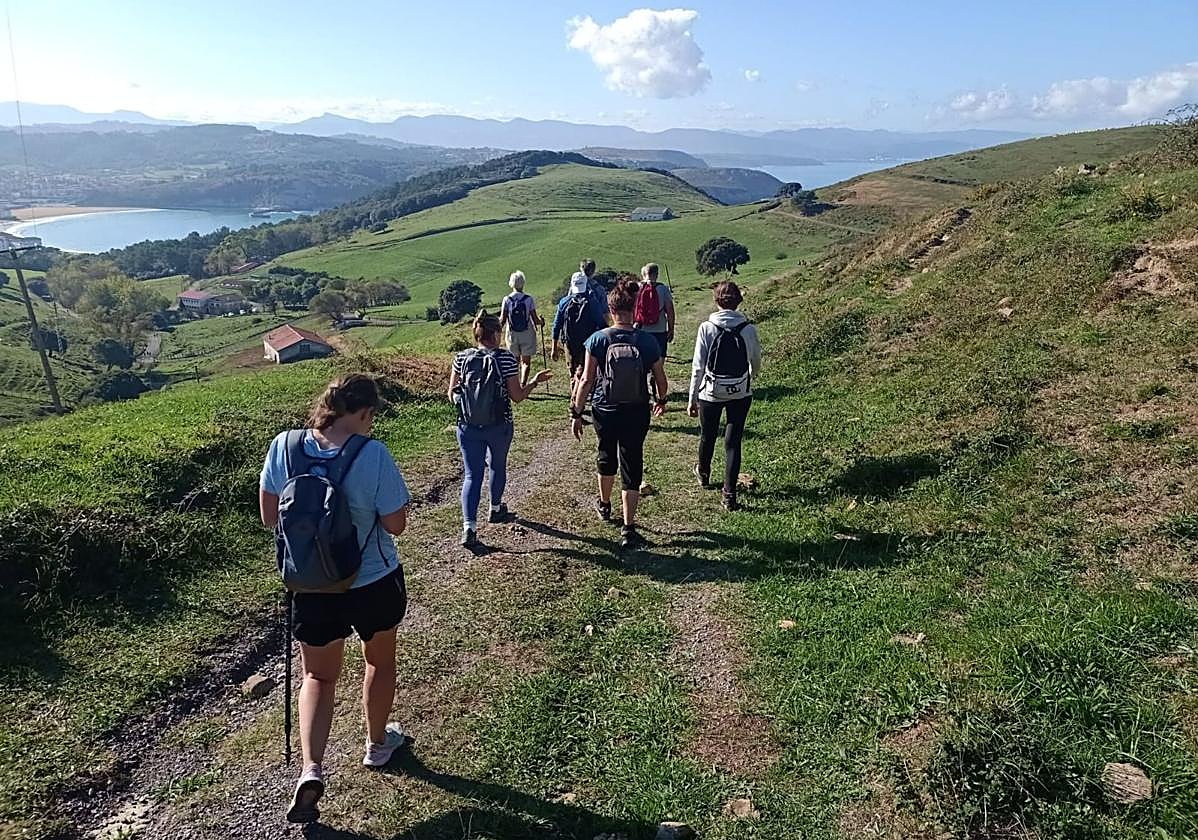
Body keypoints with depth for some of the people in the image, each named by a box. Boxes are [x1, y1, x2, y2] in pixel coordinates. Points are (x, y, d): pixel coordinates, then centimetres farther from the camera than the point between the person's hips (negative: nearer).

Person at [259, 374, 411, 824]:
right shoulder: (372, 454, -24)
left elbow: (268, 517, -2)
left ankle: (310, 770, 6)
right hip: (375, 582, -2)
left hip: (312, 585, 2)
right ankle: (377, 744, 44)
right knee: (380, 661, 25)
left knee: (318, 676, 21)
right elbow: (395, 523, -17)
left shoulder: (284, 446, -12)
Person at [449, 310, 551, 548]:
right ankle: (495, 509, 43)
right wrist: (536, 381, 6)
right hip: (499, 427, -1)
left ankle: (469, 527, -8)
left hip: (468, 427, 2)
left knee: (472, 475, 5)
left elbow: (452, 394, 2)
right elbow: (517, 396, -8)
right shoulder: (505, 358, -12)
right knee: (498, 466, 24)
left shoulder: (462, 358, -3)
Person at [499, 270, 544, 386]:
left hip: (512, 335, 1)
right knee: (526, 361, 8)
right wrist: (541, 322, 13)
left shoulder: (507, 300, -6)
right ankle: (523, 384, -10)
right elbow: (535, 320, -8)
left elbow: (502, 320, -7)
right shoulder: (529, 299, -9)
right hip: (527, 335, -1)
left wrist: (498, 324, 15)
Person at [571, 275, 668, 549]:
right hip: (637, 414, -1)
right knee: (631, 467, 7)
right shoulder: (647, 341, -9)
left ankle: (604, 505, 48)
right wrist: (661, 400, 22)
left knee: (606, 457, 25)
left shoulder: (598, 339, -12)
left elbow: (586, 380, -11)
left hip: (604, 412, 1)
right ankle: (628, 530, 6)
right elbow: (660, 379, 1)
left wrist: (576, 413, -1)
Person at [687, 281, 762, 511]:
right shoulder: (748, 329, -7)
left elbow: (698, 367, -11)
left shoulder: (706, 328, -12)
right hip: (741, 393, 1)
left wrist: (692, 399, -2)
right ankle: (730, 495, 5)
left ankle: (703, 474, 48)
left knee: (707, 435, 21)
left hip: (711, 393, 0)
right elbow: (756, 364, 5)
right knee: (733, 442, 7)